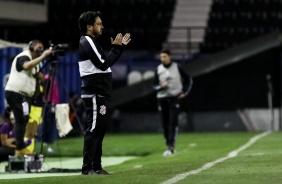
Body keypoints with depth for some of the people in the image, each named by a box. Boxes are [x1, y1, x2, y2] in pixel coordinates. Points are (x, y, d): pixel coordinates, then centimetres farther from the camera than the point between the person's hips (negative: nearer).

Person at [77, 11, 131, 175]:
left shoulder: (91, 42, 19)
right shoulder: (87, 42, -13)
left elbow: (105, 63, 21)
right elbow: (103, 64, -19)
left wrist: (120, 47, 15)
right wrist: (116, 48, -8)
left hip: (100, 94, 10)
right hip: (94, 95, -10)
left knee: (99, 130, 11)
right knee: (93, 130, -10)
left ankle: (96, 167, 15)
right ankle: (87, 168, -10)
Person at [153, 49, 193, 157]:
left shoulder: (177, 67, 0)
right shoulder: (158, 69, 6)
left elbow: (188, 80, 8)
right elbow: (155, 86, 8)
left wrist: (185, 92, -1)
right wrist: (161, 86, -14)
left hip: (175, 98, -3)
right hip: (162, 98, 3)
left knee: (173, 122, -14)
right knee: (164, 123, 4)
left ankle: (171, 147, -19)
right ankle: (169, 146, 16)